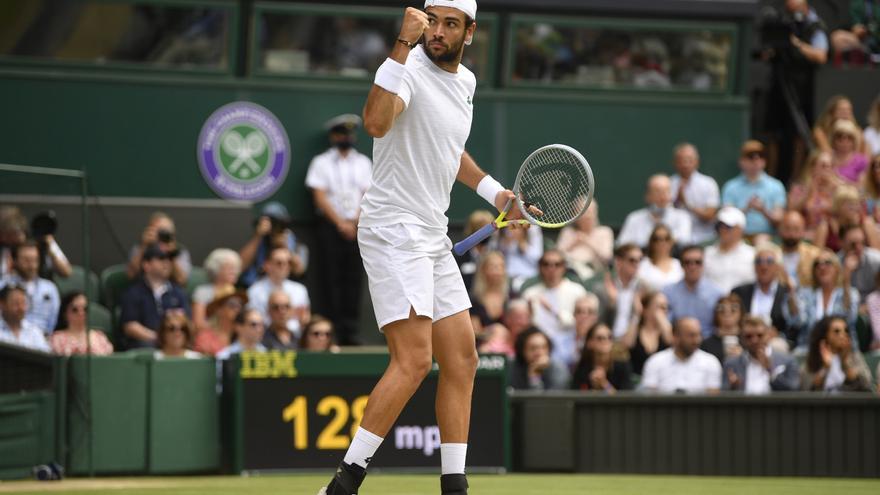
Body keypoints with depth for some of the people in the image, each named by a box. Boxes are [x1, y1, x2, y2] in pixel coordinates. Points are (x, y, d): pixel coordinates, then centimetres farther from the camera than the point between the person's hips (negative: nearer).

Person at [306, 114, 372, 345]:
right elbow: (320, 197, -4)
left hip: (356, 227, 3)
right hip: (330, 224, -3)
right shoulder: (321, 162, 3)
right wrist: (340, 223, -10)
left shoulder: (363, 163, 13)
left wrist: (355, 222, -7)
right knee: (330, 278, -8)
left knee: (353, 278, -2)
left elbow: (368, 196, 8)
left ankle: (349, 330, -2)